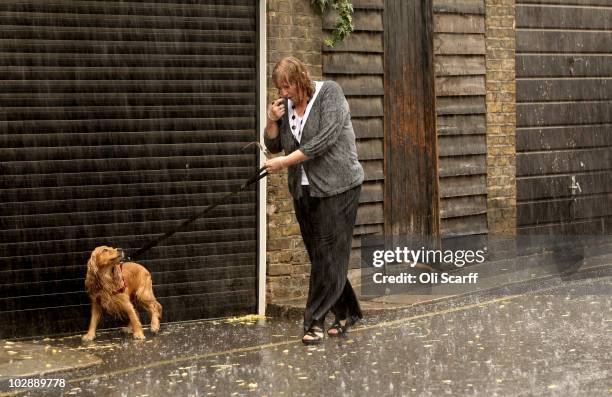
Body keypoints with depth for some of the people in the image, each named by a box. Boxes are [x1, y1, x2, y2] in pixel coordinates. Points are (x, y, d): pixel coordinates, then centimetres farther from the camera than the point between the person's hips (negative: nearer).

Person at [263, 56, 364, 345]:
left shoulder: (329, 93, -8)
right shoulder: (286, 105, 10)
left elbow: (324, 140, -18)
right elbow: (273, 146, 14)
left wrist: (284, 161, -17)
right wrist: (272, 121, -5)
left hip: (336, 187, -6)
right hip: (304, 191, 6)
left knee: (328, 255, -8)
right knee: (318, 254, 7)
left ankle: (316, 321, -8)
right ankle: (347, 312, 19)